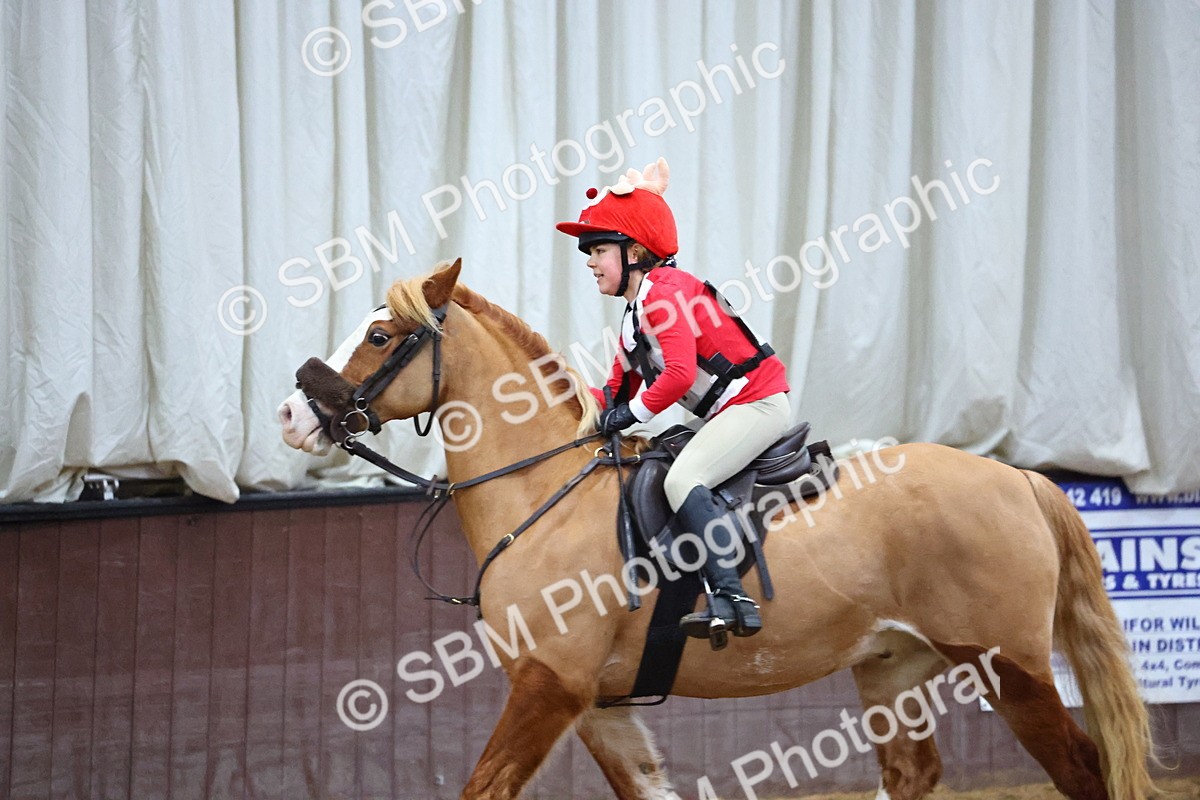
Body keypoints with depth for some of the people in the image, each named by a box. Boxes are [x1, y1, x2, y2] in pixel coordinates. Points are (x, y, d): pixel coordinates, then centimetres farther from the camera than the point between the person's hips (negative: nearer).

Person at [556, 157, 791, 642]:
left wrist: (632, 413, -15)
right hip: (729, 413, 11)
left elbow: (679, 374, -25)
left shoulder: (663, 292, -14)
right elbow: (621, 387, 20)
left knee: (682, 479, -24)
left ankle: (731, 598, -35)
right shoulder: (635, 310, 19)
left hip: (756, 401, -11)